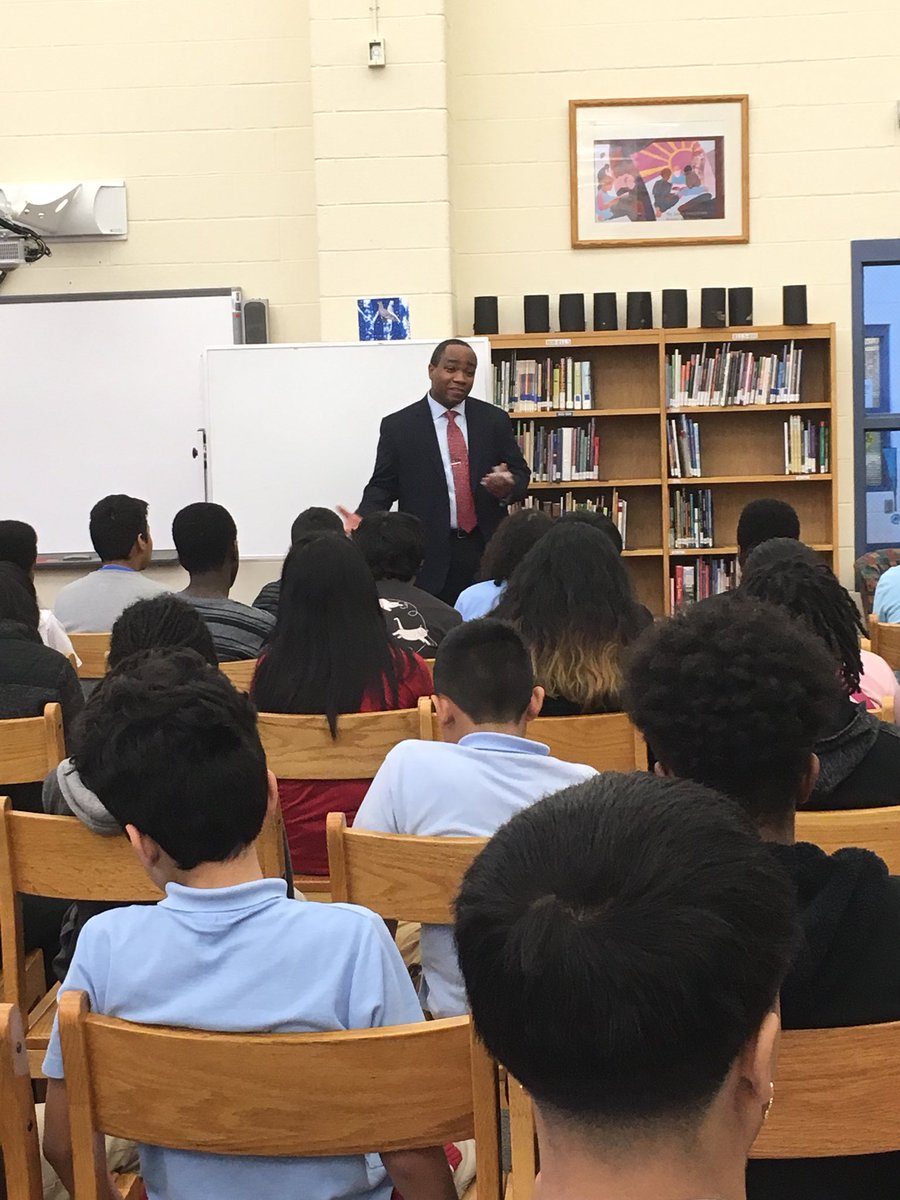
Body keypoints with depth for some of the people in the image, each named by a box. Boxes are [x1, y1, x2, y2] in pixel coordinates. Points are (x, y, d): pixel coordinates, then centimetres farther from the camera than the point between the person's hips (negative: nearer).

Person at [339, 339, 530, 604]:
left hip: (487, 551, 2)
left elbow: (520, 473, 12)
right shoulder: (397, 426, 3)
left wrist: (508, 487, -11)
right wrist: (364, 517, -13)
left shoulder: (494, 420, 9)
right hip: (430, 557, -2)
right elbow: (383, 485, 5)